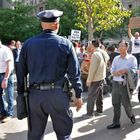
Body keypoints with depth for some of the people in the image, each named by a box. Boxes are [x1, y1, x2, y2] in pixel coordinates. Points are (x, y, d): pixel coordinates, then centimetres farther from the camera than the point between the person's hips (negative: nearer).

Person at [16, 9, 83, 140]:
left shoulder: (28, 44, 3)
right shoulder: (65, 44, -2)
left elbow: (21, 72, 5)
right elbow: (74, 72, -3)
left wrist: (21, 93, 14)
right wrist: (78, 95, 5)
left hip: (35, 94, 3)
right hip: (58, 94, -2)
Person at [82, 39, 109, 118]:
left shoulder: (95, 54, -22)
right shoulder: (104, 53, 2)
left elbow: (92, 68, -22)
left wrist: (89, 80, -16)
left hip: (95, 79, -8)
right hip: (102, 77, 8)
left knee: (91, 96, 0)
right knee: (99, 95, 18)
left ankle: (89, 113, 6)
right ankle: (99, 110, 29)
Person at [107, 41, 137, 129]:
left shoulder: (132, 58, -3)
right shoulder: (116, 58, 11)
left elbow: (134, 70, -9)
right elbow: (112, 71, 5)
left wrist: (125, 71, -21)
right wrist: (117, 73, -15)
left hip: (125, 84, -4)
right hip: (116, 83, 5)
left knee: (126, 103, 6)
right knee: (115, 104, 8)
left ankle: (131, 115, 37)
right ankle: (116, 123, 18)